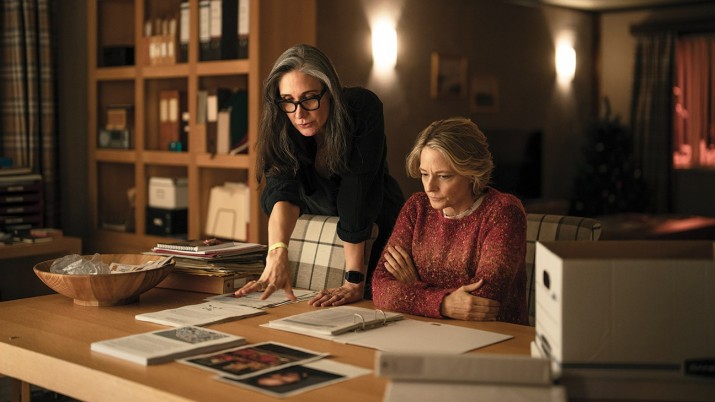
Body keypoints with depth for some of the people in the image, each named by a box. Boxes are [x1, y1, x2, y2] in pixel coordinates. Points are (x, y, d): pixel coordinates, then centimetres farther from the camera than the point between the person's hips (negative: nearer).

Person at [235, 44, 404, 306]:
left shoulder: (363, 109, -29)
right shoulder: (280, 126, -20)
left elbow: (356, 195, -35)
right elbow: (283, 190, -36)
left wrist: (355, 281, -37)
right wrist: (277, 253, -55)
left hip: (376, 226, -2)